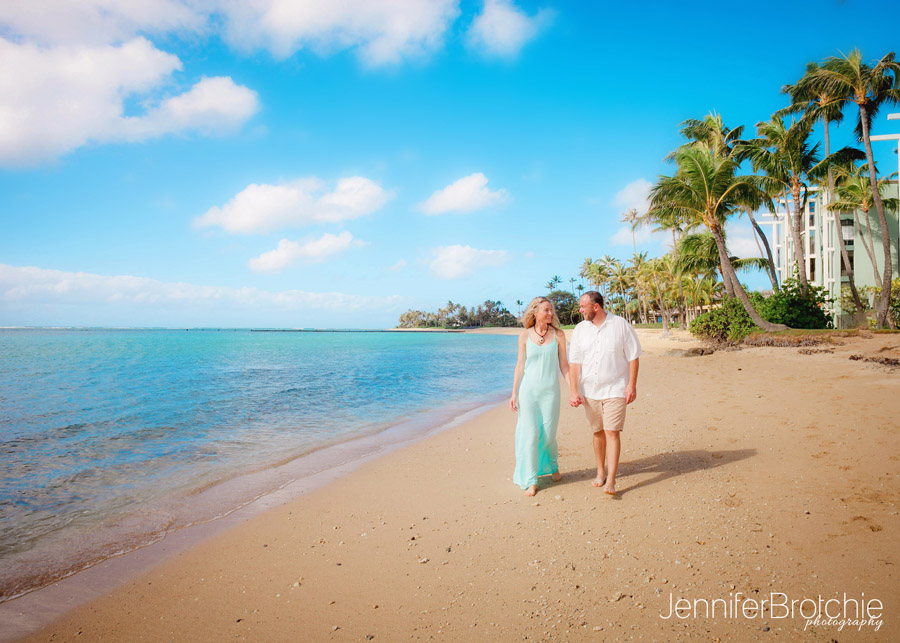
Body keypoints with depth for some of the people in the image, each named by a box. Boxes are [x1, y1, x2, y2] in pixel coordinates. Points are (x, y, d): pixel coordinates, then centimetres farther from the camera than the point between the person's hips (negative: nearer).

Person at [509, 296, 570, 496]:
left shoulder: (558, 335, 1)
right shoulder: (524, 336, 0)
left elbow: (563, 365, 5)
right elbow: (520, 366, 3)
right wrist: (514, 393, 1)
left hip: (550, 390, 0)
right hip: (528, 390, 0)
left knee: (548, 435, 5)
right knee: (530, 435, 0)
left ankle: (553, 466, 37)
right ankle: (531, 481, 11)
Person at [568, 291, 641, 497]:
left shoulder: (621, 325, -4)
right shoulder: (580, 329, 3)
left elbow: (633, 357, -1)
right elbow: (574, 362, 2)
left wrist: (632, 385, -7)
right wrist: (573, 391, -5)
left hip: (615, 389, -3)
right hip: (589, 391, 3)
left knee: (612, 433, -8)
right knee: (598, 432, 12)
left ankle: (611, 481, -6)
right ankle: (601, 471, 28)